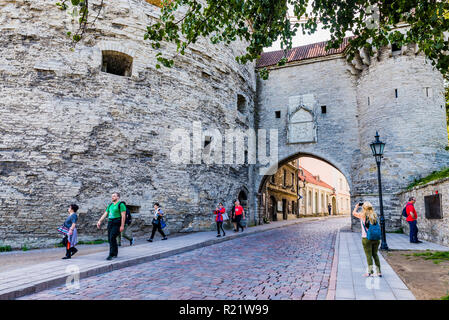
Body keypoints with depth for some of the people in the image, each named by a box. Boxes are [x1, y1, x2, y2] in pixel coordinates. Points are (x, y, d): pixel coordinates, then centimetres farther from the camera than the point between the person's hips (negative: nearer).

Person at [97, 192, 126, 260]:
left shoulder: (121, 204, -6)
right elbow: (105, 214, 16)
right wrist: (99, 221, 3)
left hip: (117, 223, -8)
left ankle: (111, 254, -12)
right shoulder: (110, 205, 18)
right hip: (110, 223, 8)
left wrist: (122, 226, -18)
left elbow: (123, 216, -12)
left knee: (112, 238, -16)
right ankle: (115, 253, 23)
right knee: (110, 239, 9)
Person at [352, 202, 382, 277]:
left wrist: (357, 206, 25)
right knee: (375, 254, 15)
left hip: (366, 238, -4)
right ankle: (378, 271, 18)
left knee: (368, 255, 2)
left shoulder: (363, 215, -8)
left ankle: (370, 271, 0)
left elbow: (354, 213, 9)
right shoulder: (374, 215, 3)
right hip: (376, 238, 5)